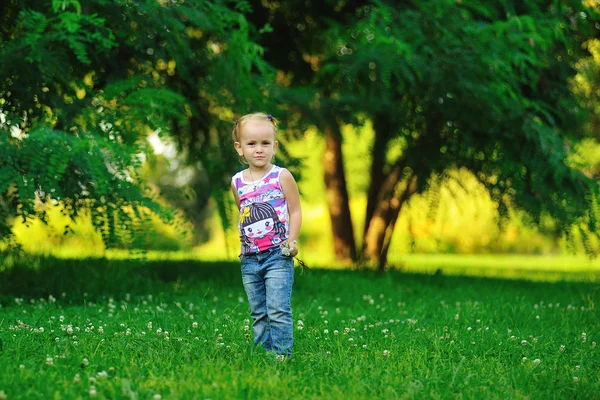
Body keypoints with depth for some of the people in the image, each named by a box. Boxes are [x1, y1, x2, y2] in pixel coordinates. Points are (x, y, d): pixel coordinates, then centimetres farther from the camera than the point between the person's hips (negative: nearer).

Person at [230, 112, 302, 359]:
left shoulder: (281, 177, -4)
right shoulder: (237, 182, 7)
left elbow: (295, 211, -2)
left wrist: (292, 240, -13)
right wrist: (241, 244, 11)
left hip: (277, 256, -5)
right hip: (249, 259, 5)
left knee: (278, 310, -10)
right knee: (258, 314, 10)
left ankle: (282, 353, -7)